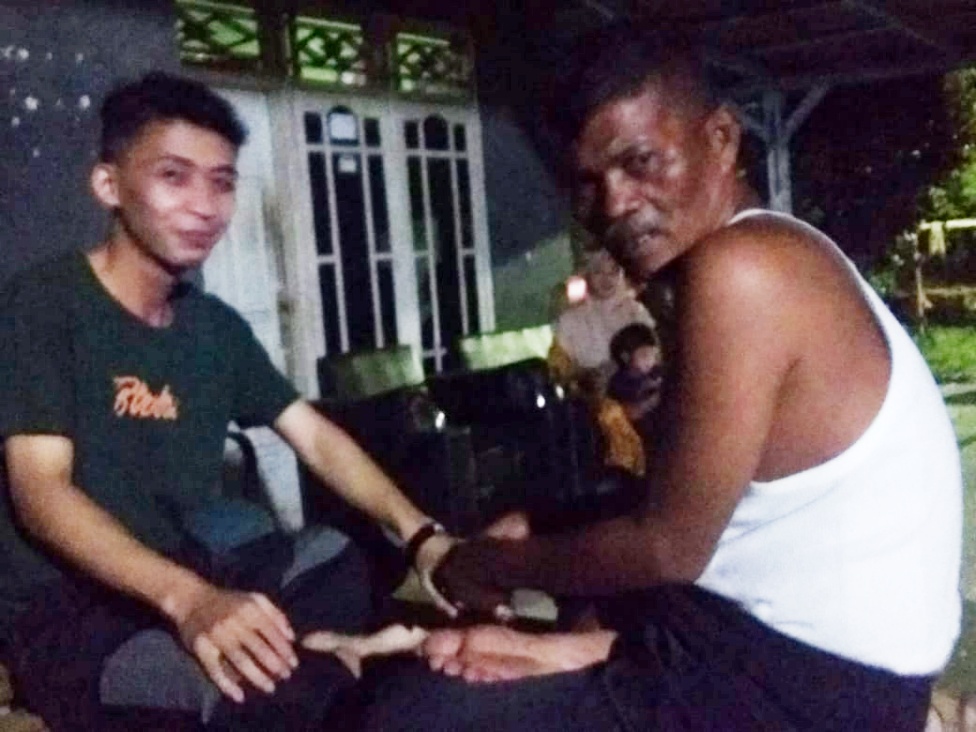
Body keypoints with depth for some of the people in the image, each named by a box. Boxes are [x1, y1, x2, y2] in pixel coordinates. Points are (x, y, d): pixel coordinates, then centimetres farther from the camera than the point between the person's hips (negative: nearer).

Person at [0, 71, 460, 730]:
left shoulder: (216, 325, 9)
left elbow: (317, 439, 5)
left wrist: (421, 535, -14)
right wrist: (189, 599, -40)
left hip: (185, 576, 8)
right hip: (65, 608, -7)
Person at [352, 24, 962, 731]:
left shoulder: (741, 268, -20)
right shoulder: (775, 263, 11)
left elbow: (669, 548, -16)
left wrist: (491, 563, -1)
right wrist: (574, 650, 1)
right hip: (791, 646, 10)